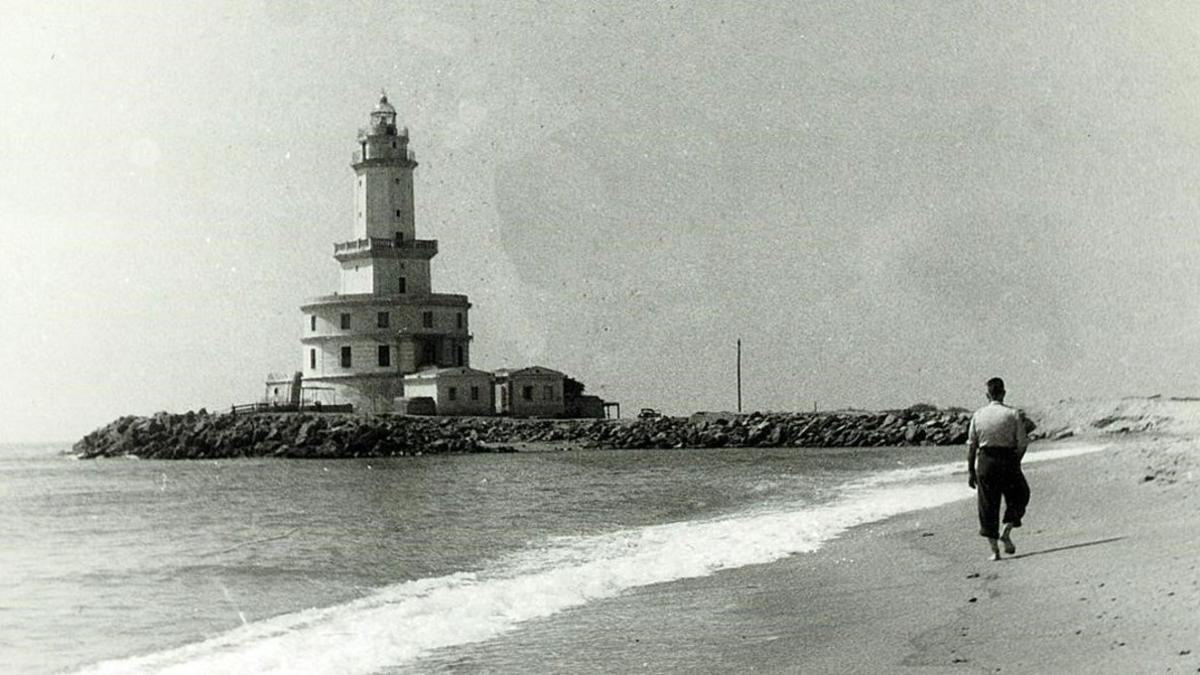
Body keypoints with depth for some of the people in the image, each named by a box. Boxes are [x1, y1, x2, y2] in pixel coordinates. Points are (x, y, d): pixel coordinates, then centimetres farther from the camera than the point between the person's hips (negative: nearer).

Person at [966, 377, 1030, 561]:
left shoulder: (978, 415, 3)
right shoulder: (1013, 414, -5)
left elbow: (971, 445, 2)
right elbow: (1022, 443, -6)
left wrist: (970, 470, 7)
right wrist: (1016, 462, 9)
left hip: (985, 463, 2)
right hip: (1008, 460, -2)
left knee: (988, 506, 8)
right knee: (1017, 497, 20)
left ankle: (994, 550, 5)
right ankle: (1006, 532, 1)